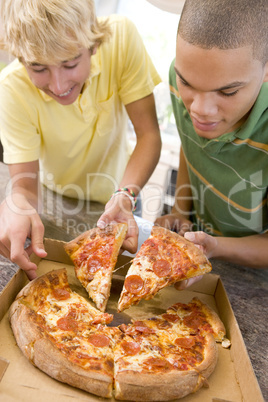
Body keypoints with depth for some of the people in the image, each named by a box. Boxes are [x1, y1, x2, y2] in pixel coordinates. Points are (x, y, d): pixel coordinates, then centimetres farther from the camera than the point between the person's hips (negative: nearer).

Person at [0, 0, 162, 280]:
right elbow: (25, 184, -26)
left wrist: (126, 196, -41)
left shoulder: (121, 37, -28)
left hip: (113, 193, 1)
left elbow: (149, 134, -25)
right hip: (55, 197, 0)